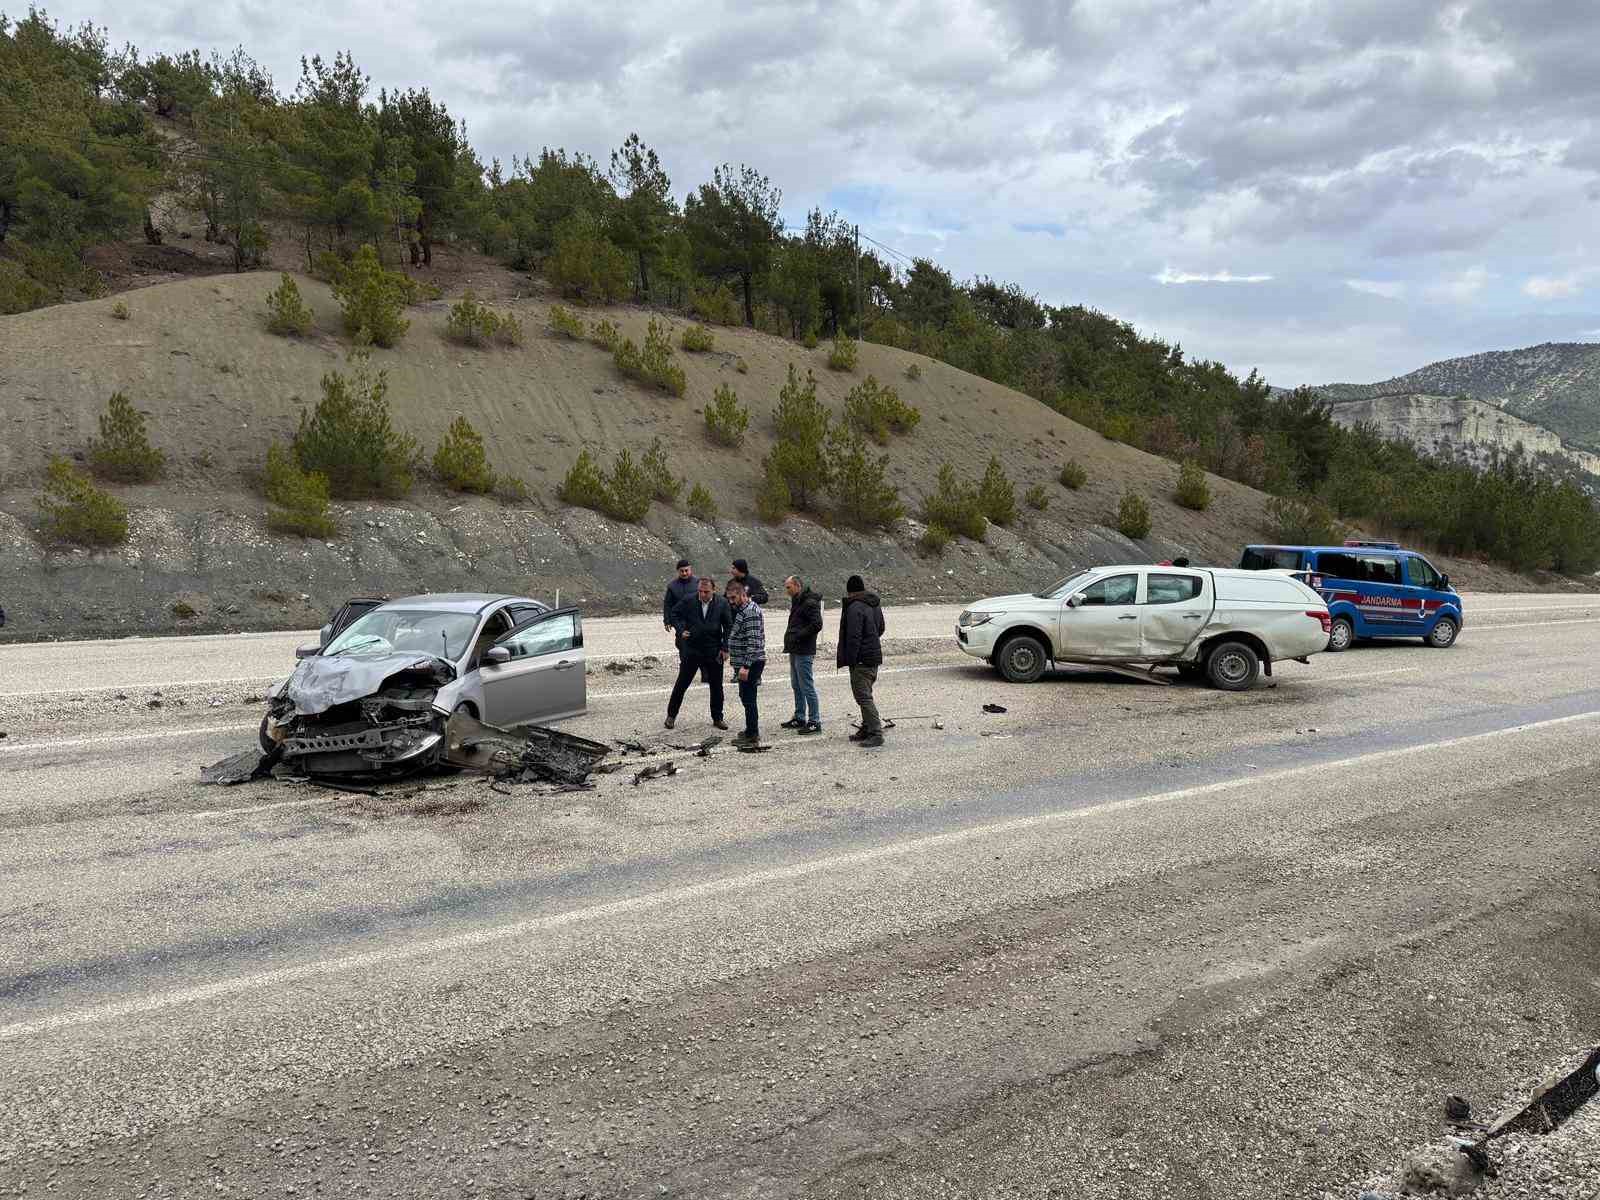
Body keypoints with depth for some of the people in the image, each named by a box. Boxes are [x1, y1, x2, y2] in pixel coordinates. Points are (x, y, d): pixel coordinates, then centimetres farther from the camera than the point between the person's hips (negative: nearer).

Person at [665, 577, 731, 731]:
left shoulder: (722, 603, -6)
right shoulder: (689, 601, -9)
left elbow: (728, 627, 1)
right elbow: (674, 614, 6)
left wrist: (725, 648, -4)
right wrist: (681, 630, -9)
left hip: (714, 651, 1)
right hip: (691, 649, -1)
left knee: (716, 686, 8)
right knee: (682, 683, 6)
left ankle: (717, 718, 22)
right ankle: (671, 715, 19)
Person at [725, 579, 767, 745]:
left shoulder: (751, 612, -18)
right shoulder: (742, 610, 15)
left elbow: (753, 642, -24)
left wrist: (746, 666, -26)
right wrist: (737, 663, 24)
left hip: (750, 663, -10)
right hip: (744, 663, 10)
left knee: (748, 698, -5)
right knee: (746, 697, 17)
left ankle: (752, 735, 1)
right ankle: (752, 730, 26)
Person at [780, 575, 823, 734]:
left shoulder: (810, 603, -15)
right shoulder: (796, 602, 16)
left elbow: (817, 625, -23)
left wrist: (798, 636, -20)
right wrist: (790, 636, 9)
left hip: (804, 652, -10)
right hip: (795, 651, 10)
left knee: (807, 688, -7)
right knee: (797, 686, 17)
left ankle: (814, 722, -2)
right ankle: (799, 718, 27)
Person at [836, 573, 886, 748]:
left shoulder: (855, 607, -18)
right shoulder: (875, 604, 12)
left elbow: (854, 637, -22)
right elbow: (881, 629, 24)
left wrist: (851, 660, -18)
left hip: (861, 661, -10)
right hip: (875, 656, 10)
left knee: (863, 697, -7)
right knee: (866, 695, 19)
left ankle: (876, 733, -10)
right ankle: (867, 729, 27)